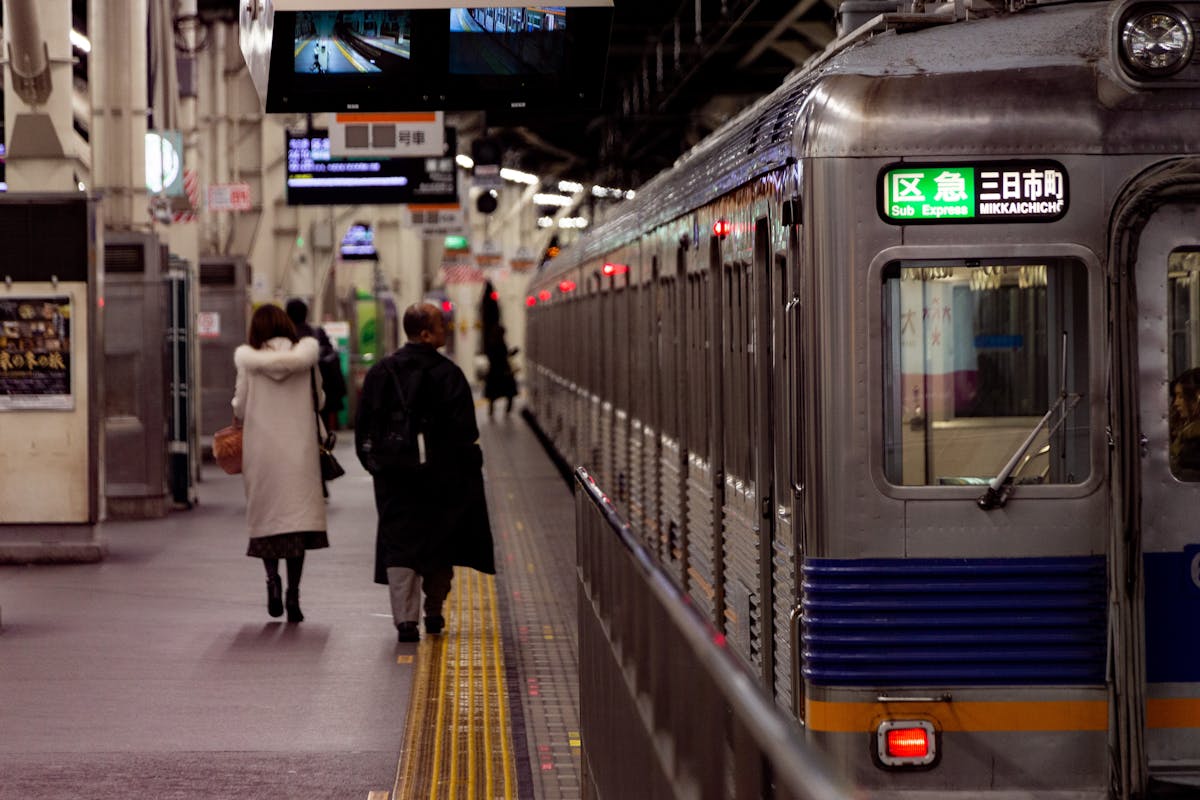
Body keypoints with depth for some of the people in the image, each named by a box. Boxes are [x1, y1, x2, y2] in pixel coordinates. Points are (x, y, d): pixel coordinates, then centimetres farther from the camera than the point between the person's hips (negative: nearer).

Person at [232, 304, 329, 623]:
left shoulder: (246, 358, -4)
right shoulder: (306, 352, -1)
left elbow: (240, 407, 2)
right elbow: (318, 398, 7)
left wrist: (239, 419, 23)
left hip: (261, 446, 0)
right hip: (299, 445, 0)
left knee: (265, 514, 12)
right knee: (297, 514, 2)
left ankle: (272, 578, -7)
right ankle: (293, 594, -4)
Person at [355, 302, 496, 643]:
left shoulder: (380, 373, 1)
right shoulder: (448, 374, -10)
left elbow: (363, 426, 5)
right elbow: (464, 430, -12)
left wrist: (373, 462, 14)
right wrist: (468, 465, -1)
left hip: (394, 478, 2)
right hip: (442, 475, -2)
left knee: (399, 545, 1)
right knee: (440, 543, 16)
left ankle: (405, 618, -11)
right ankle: (434, 612, 25)